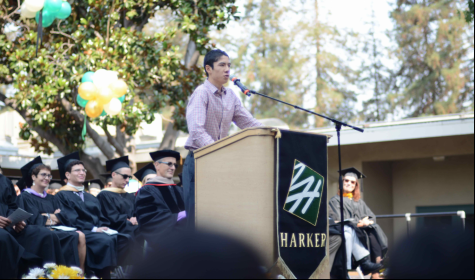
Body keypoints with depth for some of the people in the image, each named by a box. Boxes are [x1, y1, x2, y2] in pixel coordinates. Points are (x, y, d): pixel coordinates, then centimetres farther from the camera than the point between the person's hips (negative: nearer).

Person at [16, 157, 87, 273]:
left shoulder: (49, 198, 25)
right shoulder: (26, 197, 3)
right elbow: (35, 220, -9)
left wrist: (47, 216, -8)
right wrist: (53, 216, 2)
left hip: (56, 229, 7)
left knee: (81, 236, -25)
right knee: (76, 237, -28)